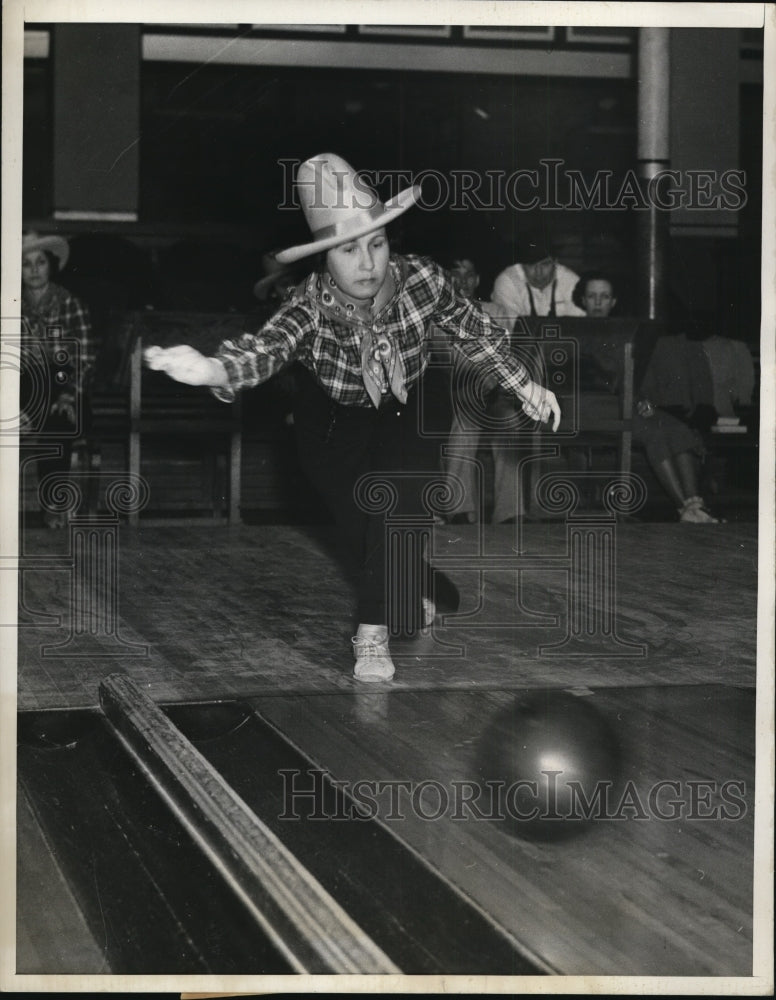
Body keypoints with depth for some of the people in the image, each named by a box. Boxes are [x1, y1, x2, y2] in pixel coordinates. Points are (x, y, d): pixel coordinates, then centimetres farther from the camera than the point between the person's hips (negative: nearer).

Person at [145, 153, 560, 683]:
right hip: (334, 421, 0)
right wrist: (214, 369, -72)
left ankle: (374, 631, -11)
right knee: (361, 528, -7)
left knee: (396, 490, -25)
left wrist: (524, 383, -5)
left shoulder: (423, 279, -27)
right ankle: (419, 593, 27)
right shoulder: (311, 306, -32)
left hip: (404, 410, 1)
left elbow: (474, 329, -9)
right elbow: (268, 346, -51)